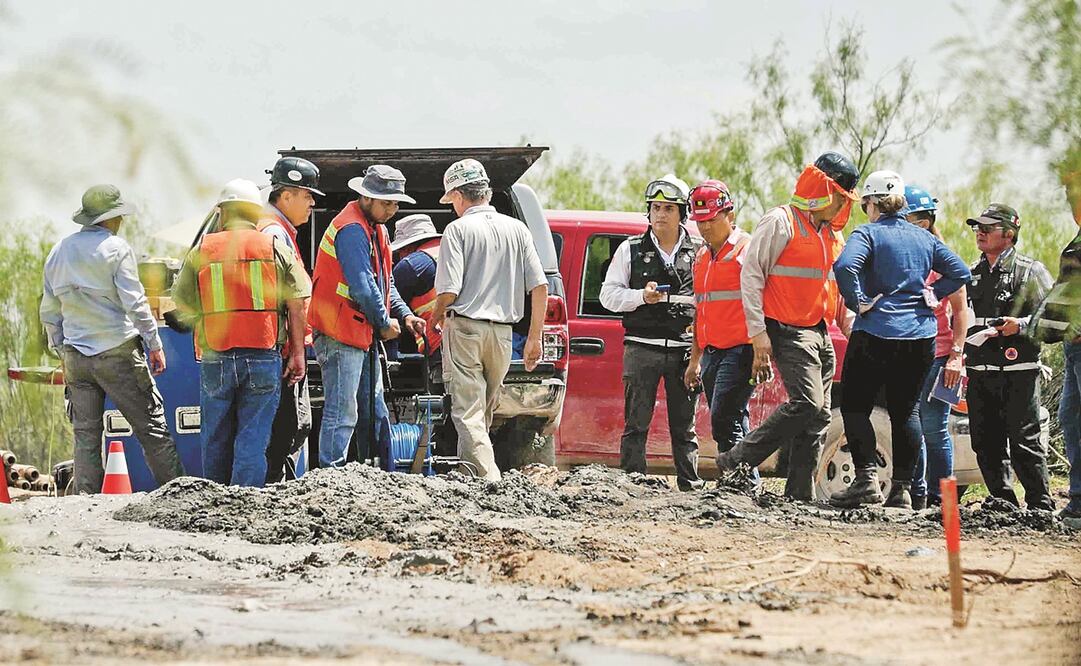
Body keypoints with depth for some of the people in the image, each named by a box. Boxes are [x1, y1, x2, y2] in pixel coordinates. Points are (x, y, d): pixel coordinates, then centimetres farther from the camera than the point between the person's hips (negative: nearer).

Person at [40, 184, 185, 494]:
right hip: (117, 352, -5)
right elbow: (134, 303, -11)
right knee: (151, 427, -1)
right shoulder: (116, 248, -7)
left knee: (85, 434, 8)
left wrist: (61, 352, 23)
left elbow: (49, 312, 15)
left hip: (76, 356, 5)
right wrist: (154, 344, -4)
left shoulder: (58, 252, 11)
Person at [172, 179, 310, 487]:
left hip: (216, 358, 1)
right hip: (263, 358, -1)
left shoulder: (202, 251, 4)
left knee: (215, 439, 11)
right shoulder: (276, 248, 4)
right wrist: (297, 353, 3)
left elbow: (182, 305, 7)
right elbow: (296, 303, 0)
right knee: (253, 438, 0)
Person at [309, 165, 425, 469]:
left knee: (374, 413, 15)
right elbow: (363, 287, -22)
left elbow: (384, 282, 23)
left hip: (364, 335, 11)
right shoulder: (352, 229, -17)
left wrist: (404, 315, 8)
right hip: (340, 335, -11)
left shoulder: (376, 228, 16)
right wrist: (385, 323, -9)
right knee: (342, 413, -11)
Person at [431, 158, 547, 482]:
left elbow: (449, 291, -12)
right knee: (484, 413, 16)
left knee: (468, 414, -8)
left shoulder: (458, 230, -5)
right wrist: (534, 338, 11)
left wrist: (435, 318, 9)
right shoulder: (516, 229, 9)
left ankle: (488, 478, -22)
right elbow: (540, 287, 5)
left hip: (465, 328, -5)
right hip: (502, 331, 5)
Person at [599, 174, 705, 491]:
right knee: (636, 423, -2)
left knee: (685, 426, 6)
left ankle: (690, 484, 9)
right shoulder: (631, 250, 8)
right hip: (642, 348, -1)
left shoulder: (699, 251, 8)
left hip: (684, 349, 1)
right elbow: (609, 294, 7)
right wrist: (641, 297, -10)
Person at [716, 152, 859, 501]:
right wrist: (758, 332, -14)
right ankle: (737, 461, -14)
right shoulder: (780, 222, -6)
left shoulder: (832, 235, 19)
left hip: (820, 334, 8)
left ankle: (800, 493, 8)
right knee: (807, 404, -21)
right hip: (788, 331, -8)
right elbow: (751, 274, -9)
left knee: (819, 416, 4)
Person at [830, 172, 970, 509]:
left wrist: (859, 303, -14)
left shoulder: (868, 234, -6)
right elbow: (961, 272, 11)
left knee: (855, 405, 3)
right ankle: (903, 488, 6)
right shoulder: (924, 238, 11)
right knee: (907, 410, 10)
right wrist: (932, 295, 9)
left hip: (876, 333, -5)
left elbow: (845, 266, -25)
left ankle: (867, 478, -11)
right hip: (921, 334, 5)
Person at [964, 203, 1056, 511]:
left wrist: (1021, 325, -18)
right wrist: (959, 353, 11)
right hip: (979, 370, 6)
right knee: (985, 442, 5)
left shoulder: (1030, 271, 0)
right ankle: (1003, 501, 14)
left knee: (1024, 443, -8)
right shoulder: (972, 274, 18)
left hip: (1018, 372, -6)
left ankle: (1040, 506, -4)